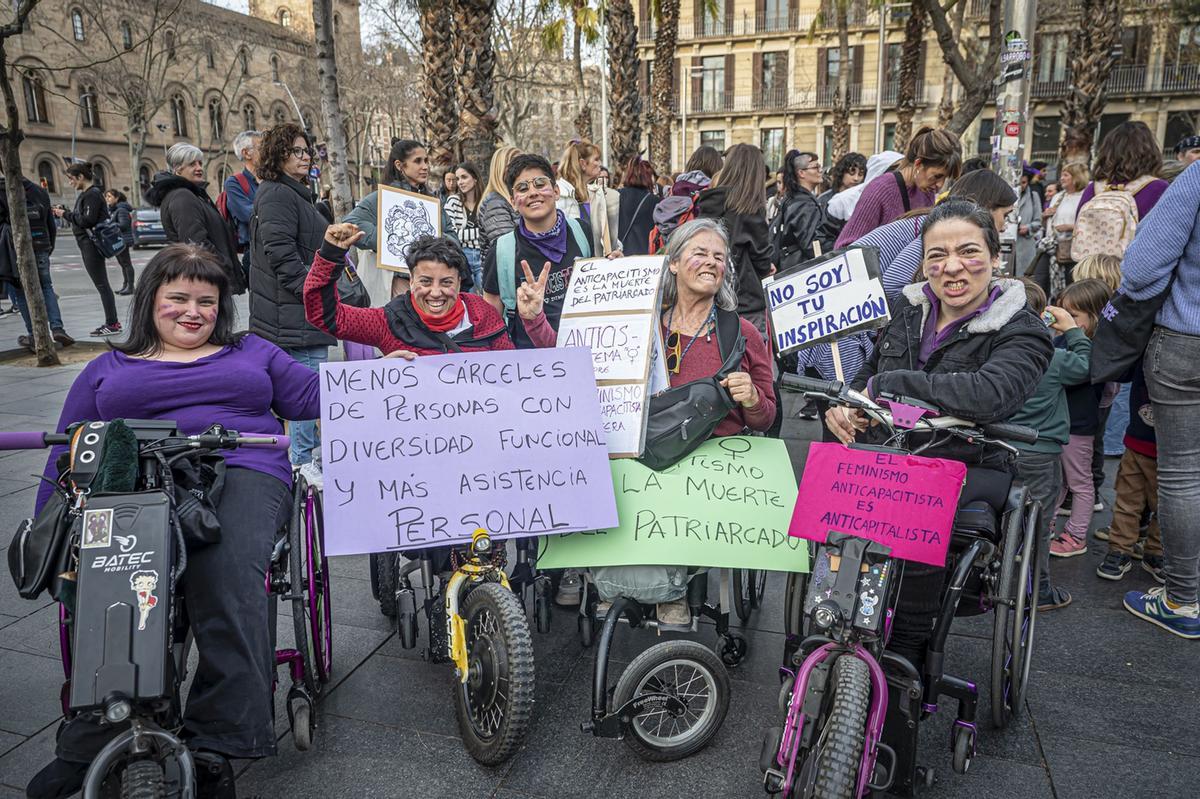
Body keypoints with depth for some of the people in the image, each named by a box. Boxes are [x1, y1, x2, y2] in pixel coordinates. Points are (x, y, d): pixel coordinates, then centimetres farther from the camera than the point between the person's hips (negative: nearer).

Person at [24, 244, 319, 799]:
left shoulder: (252, 353, 27)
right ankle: (88, 745, -26)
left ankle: (220, 738, -35)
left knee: (226, 571, -34)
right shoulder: (108, 370, 28)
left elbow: (315, 398, 18)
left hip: (243, 475, -1)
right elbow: (68, 453, 21)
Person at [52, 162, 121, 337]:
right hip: (87, 245, 10)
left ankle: (112, 324, -7)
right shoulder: (84, 194, 18)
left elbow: (88, 220, -19)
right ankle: (112, 322, 14)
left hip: (92, 245, -10)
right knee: (101, 285, 10)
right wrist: (64, 212, 8)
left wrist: (66, 214, -12)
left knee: (101, 284, -8)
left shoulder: (92, 194, -13)